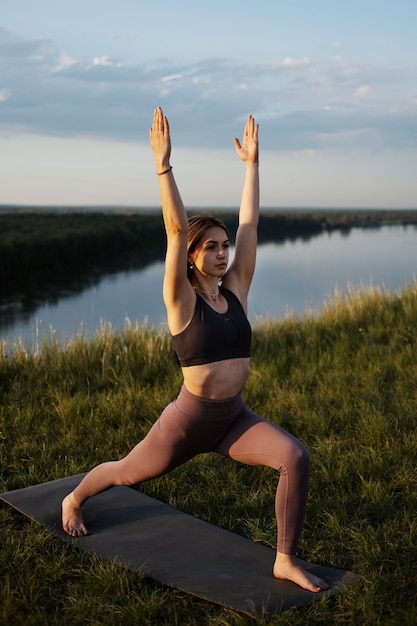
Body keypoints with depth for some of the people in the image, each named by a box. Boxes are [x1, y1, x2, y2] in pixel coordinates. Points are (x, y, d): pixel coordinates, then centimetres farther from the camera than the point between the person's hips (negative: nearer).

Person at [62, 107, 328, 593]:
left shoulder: (235, 291, 0)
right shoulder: (181, 299, -13)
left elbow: (249, 224, 1)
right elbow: (176, 230, -24)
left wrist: (251, 162, 3)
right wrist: (163, 164, -29)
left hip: (234, 419, 4)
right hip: (188, 420, -4)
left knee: (296, 457, -20)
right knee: (126, 473, 20)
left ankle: (285, 561, -6)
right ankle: (73, 500, 53)